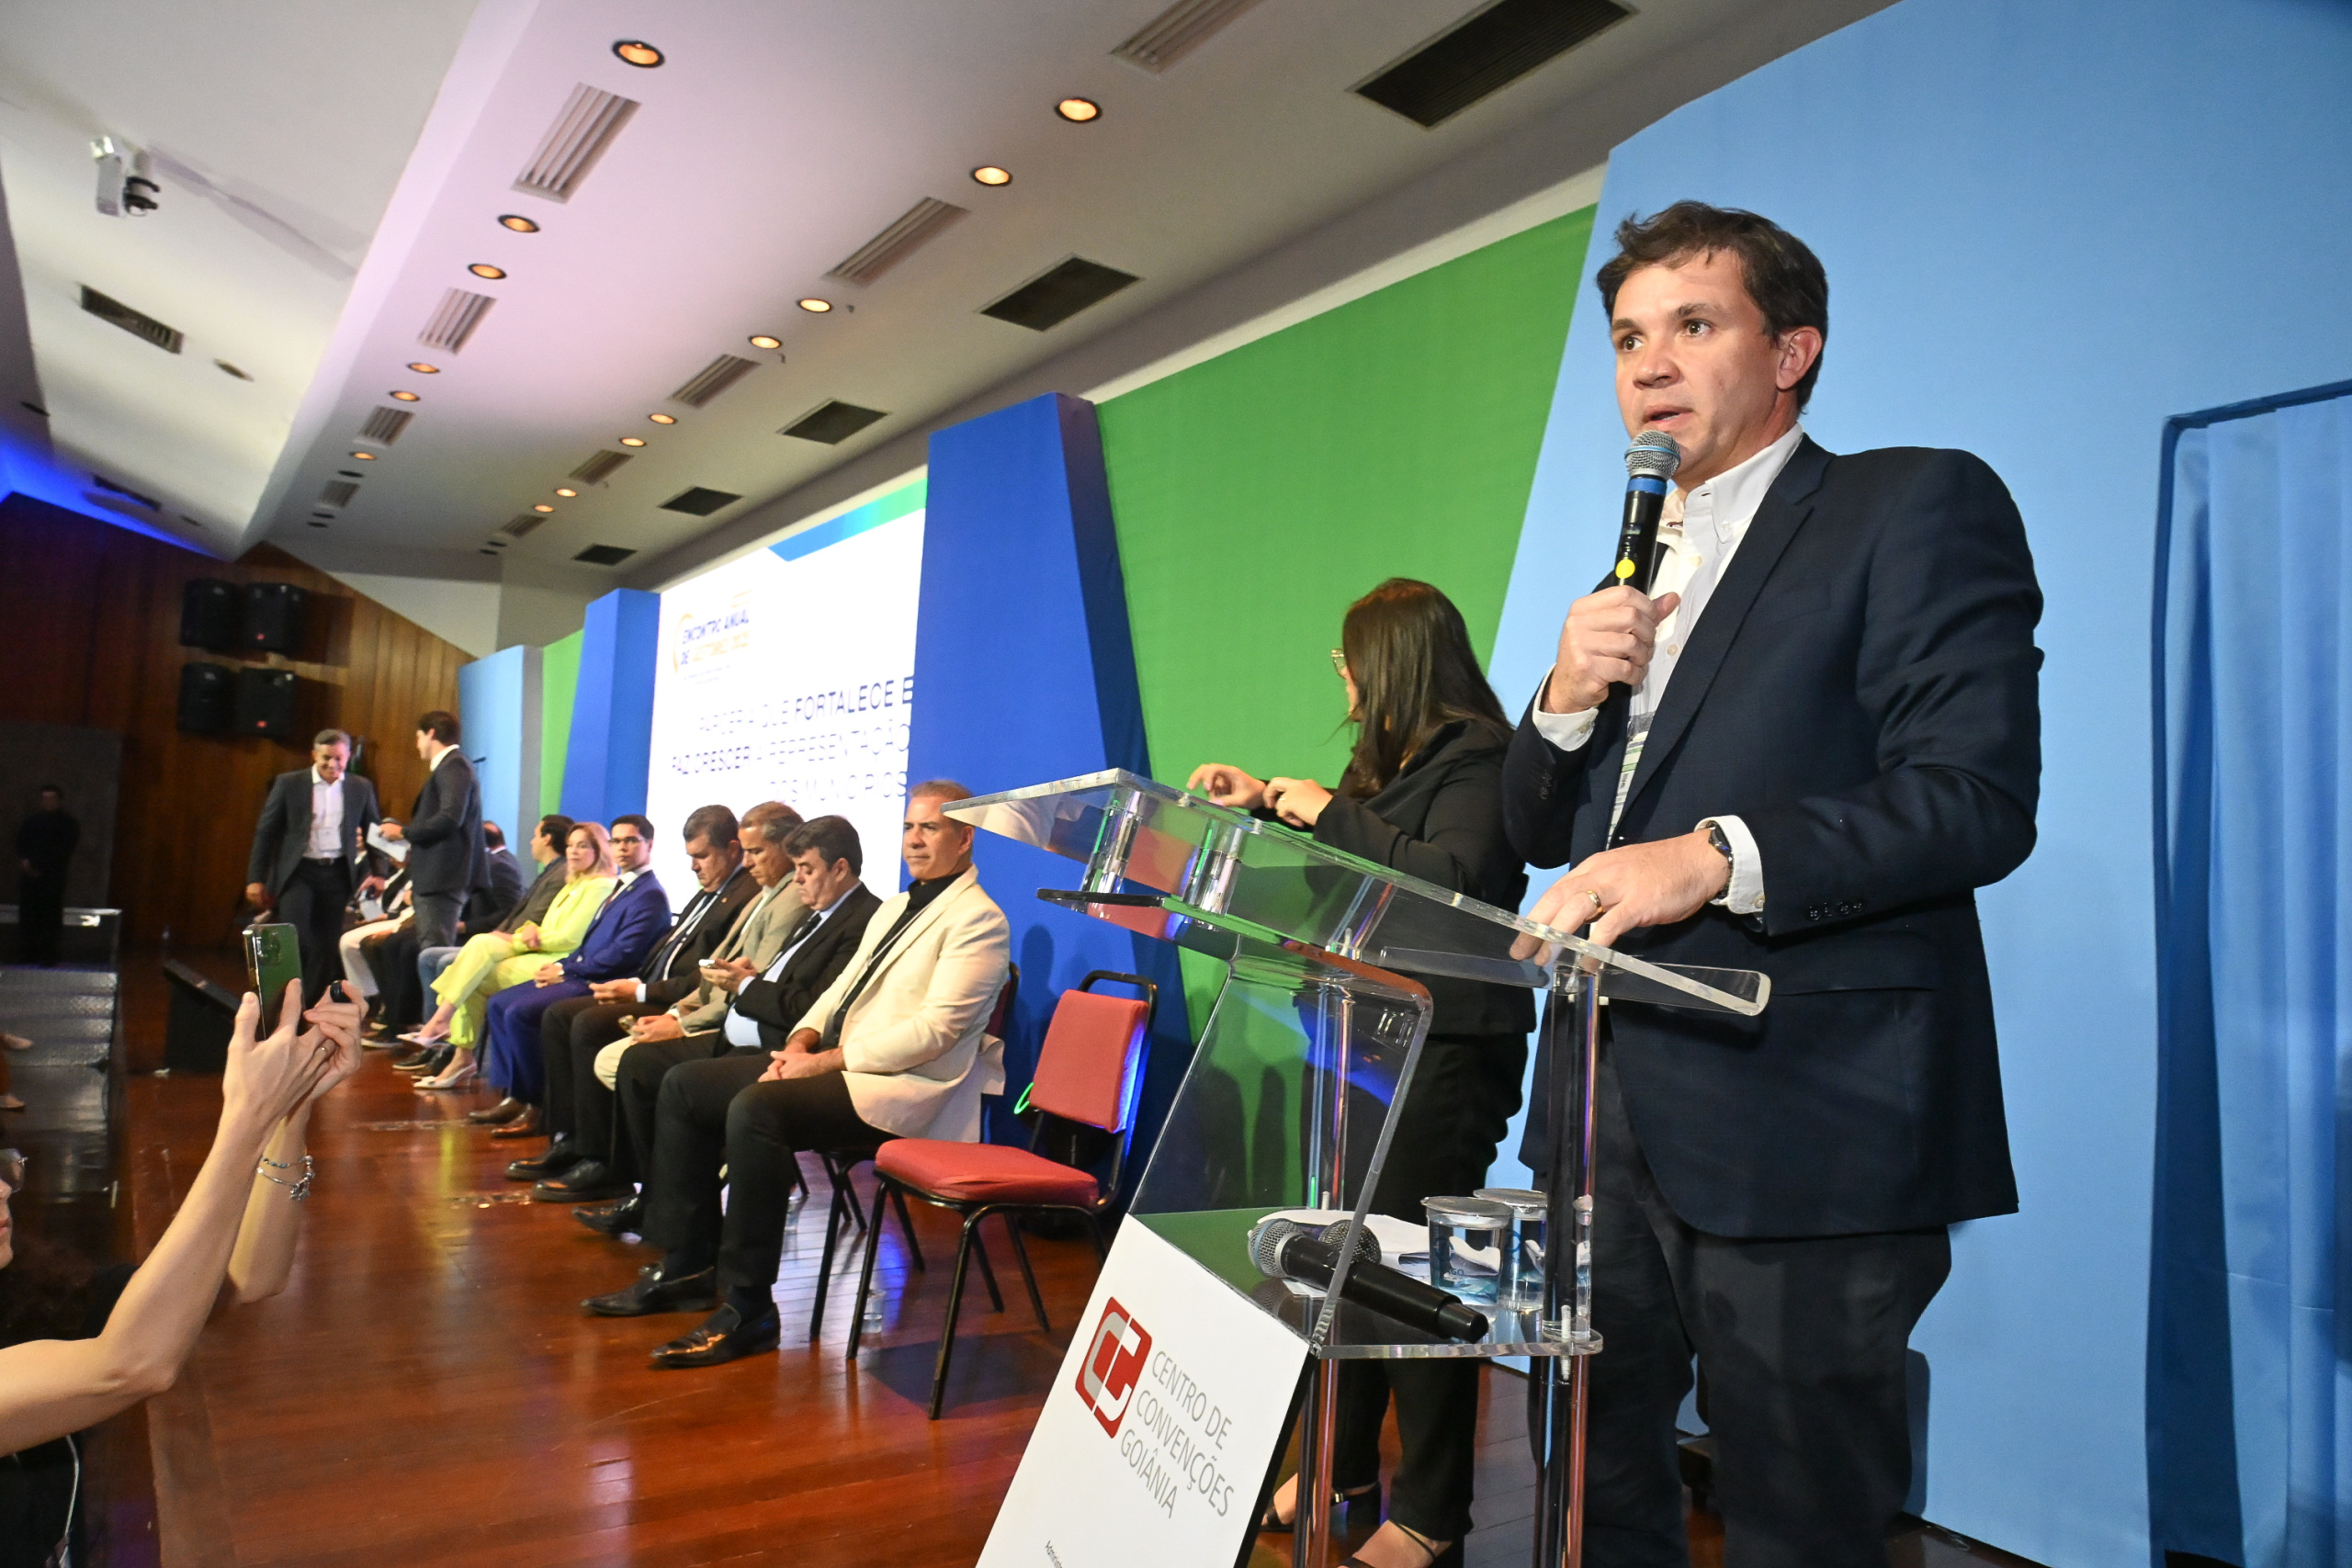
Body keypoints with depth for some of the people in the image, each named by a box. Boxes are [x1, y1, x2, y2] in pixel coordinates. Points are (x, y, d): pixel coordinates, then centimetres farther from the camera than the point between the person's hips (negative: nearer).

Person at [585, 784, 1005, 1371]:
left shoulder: (978, 920, -10)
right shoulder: (894, 909, 21)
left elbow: (933, 1030, -19)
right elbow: (841, 988, 22)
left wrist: (825, 1060, -18)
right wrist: (801, 1040, 0)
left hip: (901, 1087, -10)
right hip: (835, 1062, 10)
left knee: (756, 1108, -32)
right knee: (684, 1085, 4)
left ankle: (747, 1309, -22)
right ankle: (688, 1265, 9)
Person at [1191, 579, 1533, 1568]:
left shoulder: (1478, 757, -12)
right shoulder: (1395, 759, 15)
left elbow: (1455, 879, -26)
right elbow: (1349, 856, 25)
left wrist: (1334, 813, -20)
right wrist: (1271, 804, 22)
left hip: (1449, 1051, -9)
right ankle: (1346, 1469, 32)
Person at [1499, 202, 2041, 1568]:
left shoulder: (1918, 507, -3)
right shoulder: (1640, 570, 18)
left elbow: (1980, 799, -16)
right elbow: (1540, 831, 18)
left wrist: (1716, 856, -28)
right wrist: (1569, 699, -2)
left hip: (1804, 1130, -7)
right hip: (1611, 1110, 7)